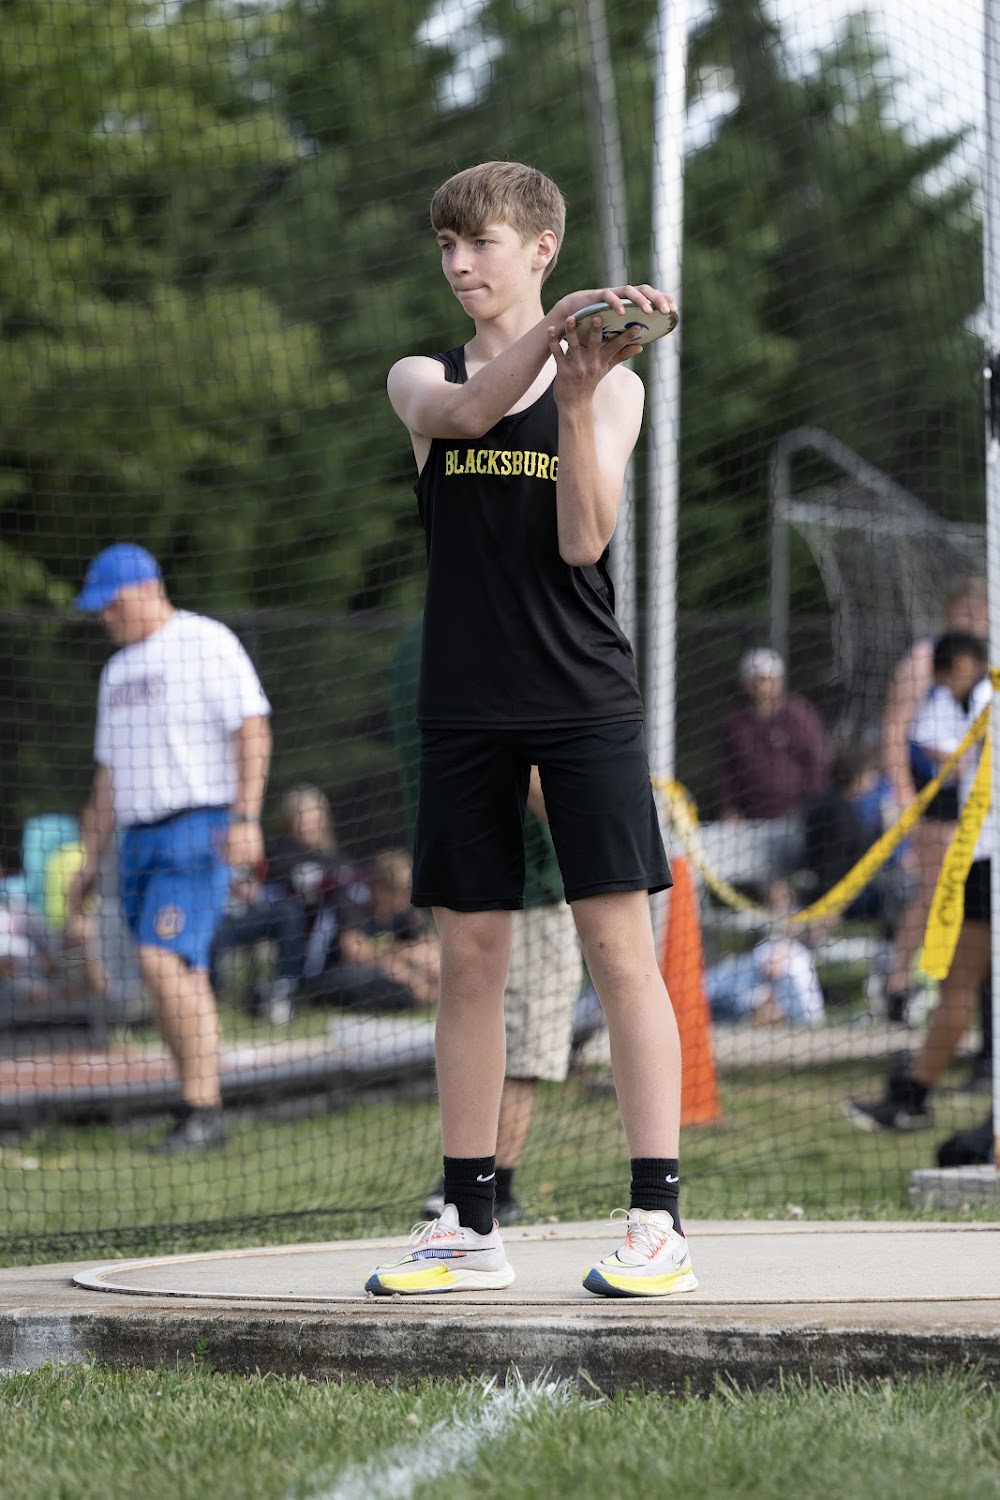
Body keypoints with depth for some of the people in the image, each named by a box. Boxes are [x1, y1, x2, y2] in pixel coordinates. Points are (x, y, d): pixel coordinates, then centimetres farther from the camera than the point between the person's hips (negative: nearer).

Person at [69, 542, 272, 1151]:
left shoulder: (206, 642, -3)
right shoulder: (118, 670, 21)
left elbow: (253, 729, -11)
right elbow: (110, 773, 25)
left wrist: (246, 817, -21)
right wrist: (91, 859, 20)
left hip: (198, 827, -8)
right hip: (139, 840, 8)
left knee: (163, 960, -19)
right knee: (179, 980, 5)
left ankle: (202, 1107, -18)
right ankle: (200, 1114, 7)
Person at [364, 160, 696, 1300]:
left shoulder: (608, 382, 4)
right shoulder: (420, 380, 9)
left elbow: (582, 541, -8)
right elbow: (463, 415, -16)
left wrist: (577, 399, -19)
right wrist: (555, 325, -30)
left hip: (583, 697, -3)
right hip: (465, 703, 3)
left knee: (619, 944, -7)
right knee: (469, 955, 5)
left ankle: (657, 1218, -7)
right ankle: (468, 1225, 11)